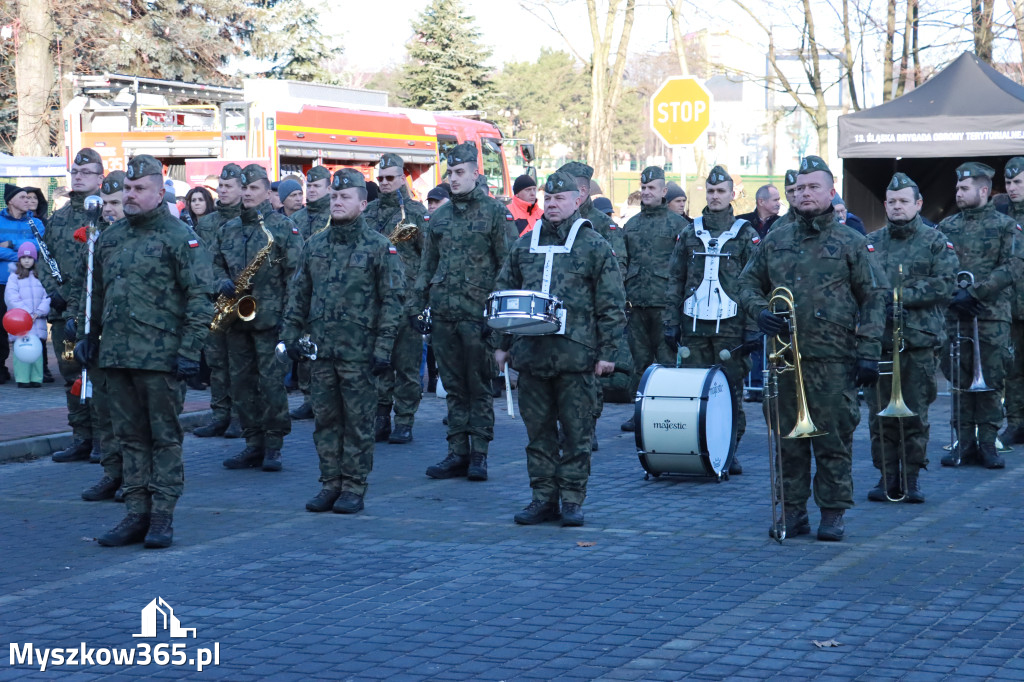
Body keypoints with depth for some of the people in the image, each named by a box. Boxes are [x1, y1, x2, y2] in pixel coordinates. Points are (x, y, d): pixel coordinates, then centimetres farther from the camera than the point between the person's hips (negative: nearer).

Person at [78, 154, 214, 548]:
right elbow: (97, 293, 25)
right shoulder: (110, 237, 15)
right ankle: (136, 515, 16)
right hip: (117, 354, 6)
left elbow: (199, 297, -9)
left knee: (164, 436, 1)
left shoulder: (179, 237, -5)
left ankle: (162, 518, 5)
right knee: (130, 436, 10)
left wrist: (189, 350, -14)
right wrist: (88, 336, 20)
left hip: (160, 356, -6)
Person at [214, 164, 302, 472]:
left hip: (269, 317, -6)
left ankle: (273, 446, 2)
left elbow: (295, 272, -6)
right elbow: (215, 262, 22)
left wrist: (288, 313, -13)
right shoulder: (228, 229, 14)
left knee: (271, 382, -6)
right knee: (241, 382, 7)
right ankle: (253, 444, 15)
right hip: (236, 317, 6)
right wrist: (223, 283, -1)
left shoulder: (283, 227, -2)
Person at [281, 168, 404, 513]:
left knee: (358, 421, 1)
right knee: (325, 419, 8)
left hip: (359, 351, -5)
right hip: (321, 348, 5)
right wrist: (291, 335, 9)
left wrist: (383, 348, -11)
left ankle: (354, 488, 8)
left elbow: (391, 300, -6)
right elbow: (298, 294, 17)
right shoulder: (314, 245, 11)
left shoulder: (379, 246, -4)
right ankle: (330, 485, 16)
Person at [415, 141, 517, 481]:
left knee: (479, 387, 0)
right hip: (443, 314, 5)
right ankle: (458, 453, 13)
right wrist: (415, 305, 12)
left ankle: (479, 454, 5)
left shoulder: (496, 213, -2)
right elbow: (427, 266, 19)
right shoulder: (439, 217, 13)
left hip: (478, 313, -5)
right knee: (454, 387, 8)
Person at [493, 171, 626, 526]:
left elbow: (612, 305, 0)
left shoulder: (594, 246, 1)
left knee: (577, 432, 1)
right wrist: (502, 344, 13)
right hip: (531, 353, 4)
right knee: (538, 430, 8)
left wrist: (607, 352, -6)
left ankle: (572, 500, 8)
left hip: (576, 355, -4)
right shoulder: (525, 245, 13)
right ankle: (543, 497, 16)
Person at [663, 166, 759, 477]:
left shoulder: (745, 235, 4)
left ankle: (729, 451, 9)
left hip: (730, 325, -2)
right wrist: (671, 322, 6)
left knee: (731, 391, 0)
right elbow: (675, 281, 13)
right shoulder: (689, 234, 12)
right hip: (694, 324, 2)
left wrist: (753, 328, -6)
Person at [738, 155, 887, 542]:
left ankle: (833, 514, 9)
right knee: (788, 436, 7)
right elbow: (748, 283, 18)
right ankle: (793, 511, 16)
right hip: (784, 353, 3)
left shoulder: (851, 244, 3)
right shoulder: (774, 241, 12)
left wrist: (868, 353, -6)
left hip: (834, 358, -3)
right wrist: (760, 311, -4)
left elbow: (874, 299, 1)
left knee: (834, 437, -1)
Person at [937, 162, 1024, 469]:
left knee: (991, 380, -1)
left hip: (992, 315, -3)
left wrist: (975, 292, -14)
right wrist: (953, 294, -9)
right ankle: (965, 442, 10)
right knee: (959, 379, 3)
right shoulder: (947, 227, 12)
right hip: (954, 314, 3)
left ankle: (988, 442, 6)